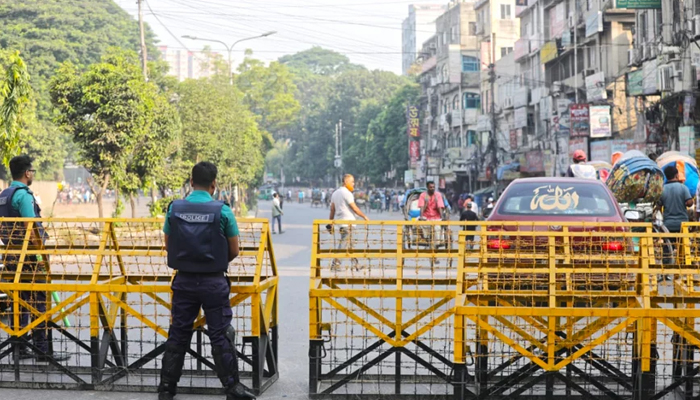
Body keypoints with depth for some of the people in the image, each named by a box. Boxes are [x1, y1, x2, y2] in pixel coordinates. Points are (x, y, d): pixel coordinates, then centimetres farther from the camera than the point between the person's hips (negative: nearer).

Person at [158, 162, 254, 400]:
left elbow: (168, 246, 10)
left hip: (184, 281, 3)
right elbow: (234, 251, -2)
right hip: (213, 282, -3)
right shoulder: (222, 211, -9)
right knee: (220, 335, 4)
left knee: (178, 334, 11)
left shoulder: (174, 209, -2)